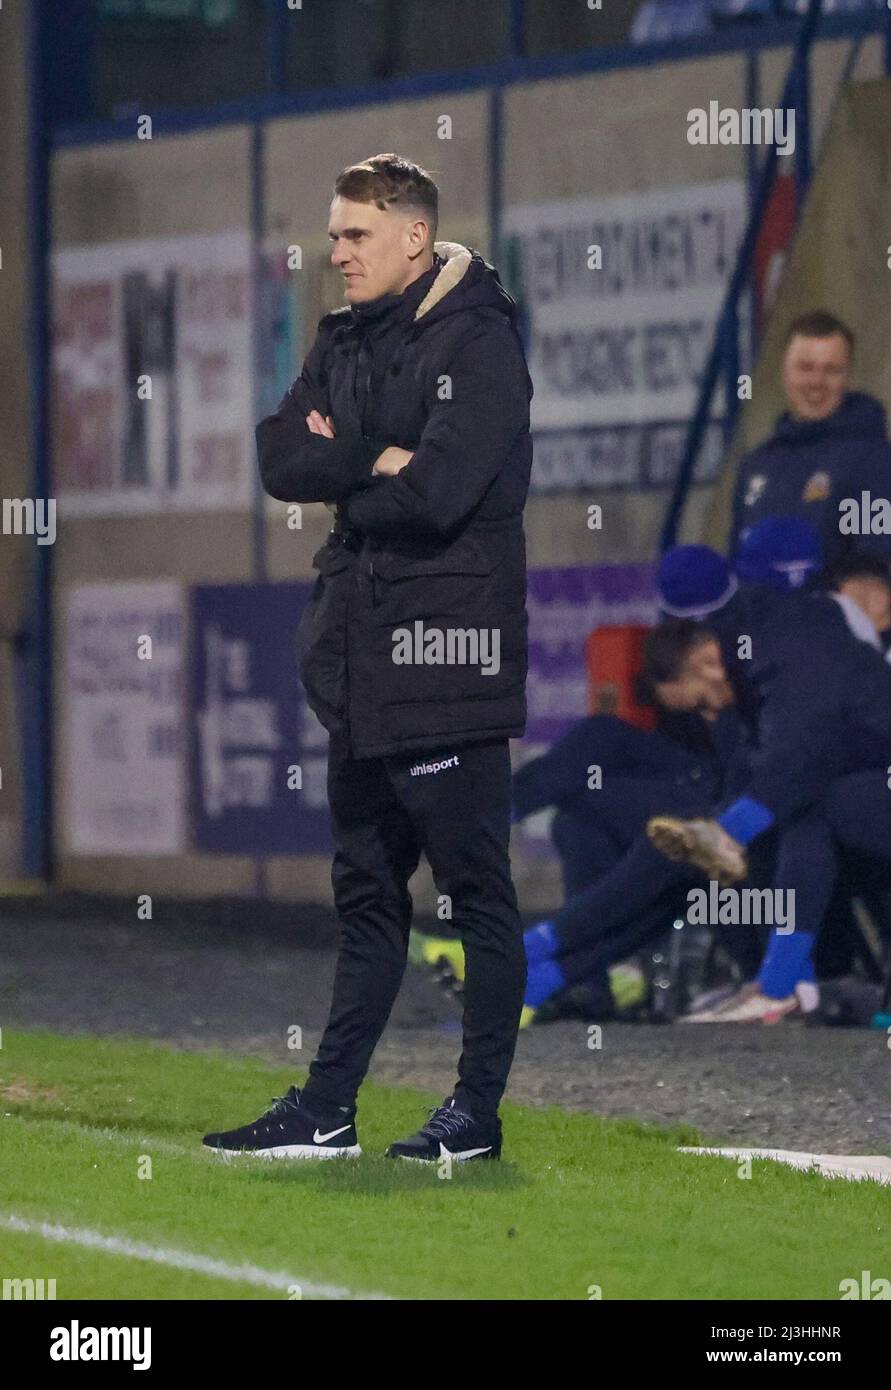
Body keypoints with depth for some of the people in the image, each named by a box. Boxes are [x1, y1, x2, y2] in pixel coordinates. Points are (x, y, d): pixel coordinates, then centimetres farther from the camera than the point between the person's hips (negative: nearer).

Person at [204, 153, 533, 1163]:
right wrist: (374, 462, -11)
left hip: (447, 649, -8)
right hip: (363, 654, 8)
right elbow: (280, 459, 5)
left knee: (477, 890, -2)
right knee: (367, 892, 12)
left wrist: (341, 484, -4)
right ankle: (326, 1110, 15)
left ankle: (478, 1111, 3)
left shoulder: (477, 339, -10)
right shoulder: (345, 340, 16)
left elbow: (440, 488, -21)